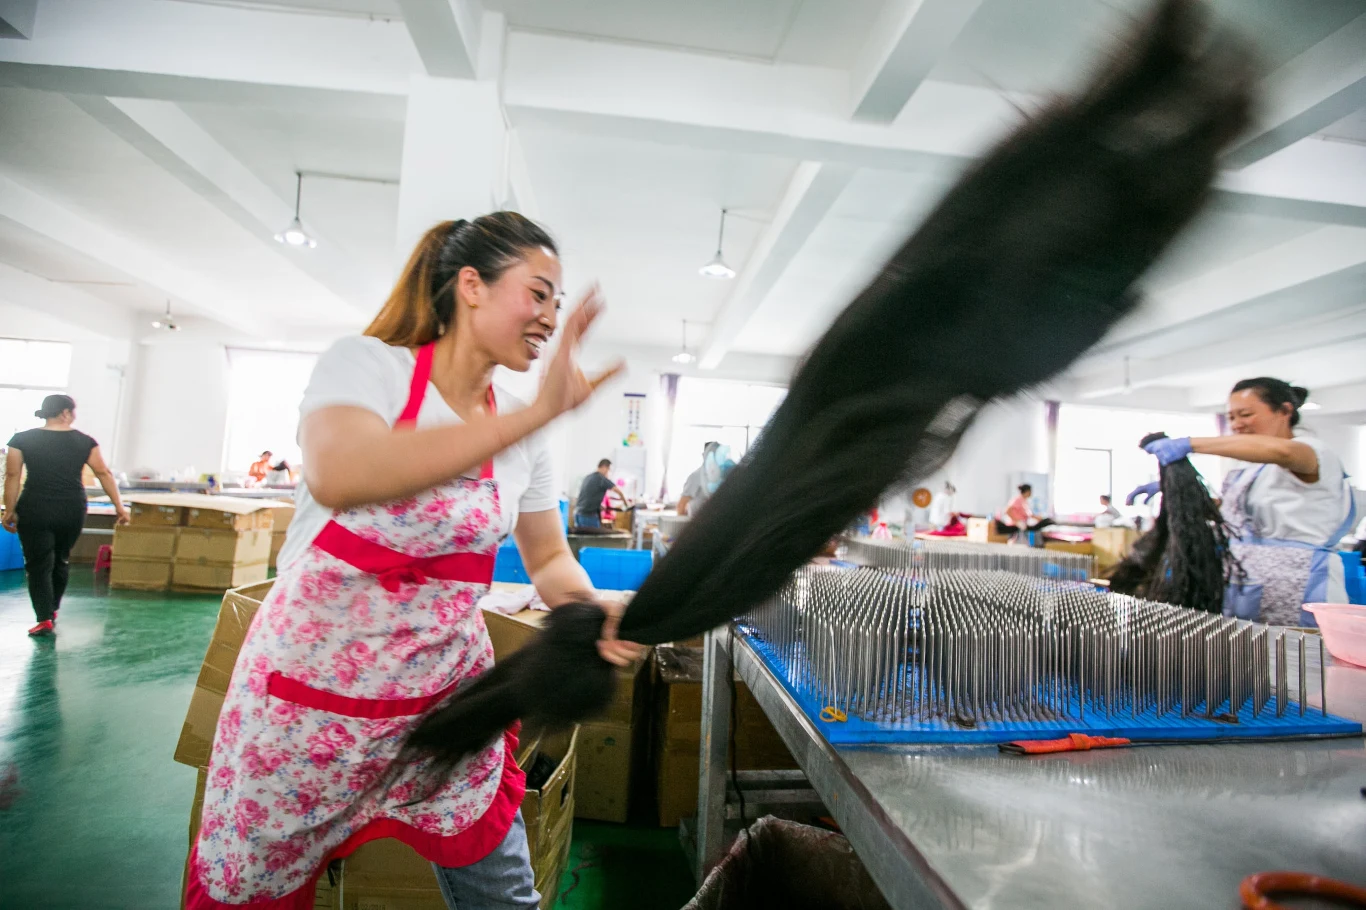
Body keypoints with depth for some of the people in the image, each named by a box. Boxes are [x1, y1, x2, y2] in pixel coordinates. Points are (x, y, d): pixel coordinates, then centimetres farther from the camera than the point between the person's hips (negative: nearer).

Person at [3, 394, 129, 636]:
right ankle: (52, 610, 31)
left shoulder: (22, 440, -1)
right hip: (72, 510, 1)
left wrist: (10, 511, 4)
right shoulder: (84, 441, 0)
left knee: (39, 564, 4)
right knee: (61, 559, 19)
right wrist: (119, 506, 5)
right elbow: (104, 473, 0)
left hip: (35, 510, -1)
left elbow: (12, 477, -2)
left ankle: (45, 619, -1)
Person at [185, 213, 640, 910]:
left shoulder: (521, 433, 1)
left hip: (447, 691, 4)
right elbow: (337, 478, -34)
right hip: (315, 692, -3)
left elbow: (548, 558, 7)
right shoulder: (368, 363, -13)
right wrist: (534, 415, -36)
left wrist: (593, 612, -15)